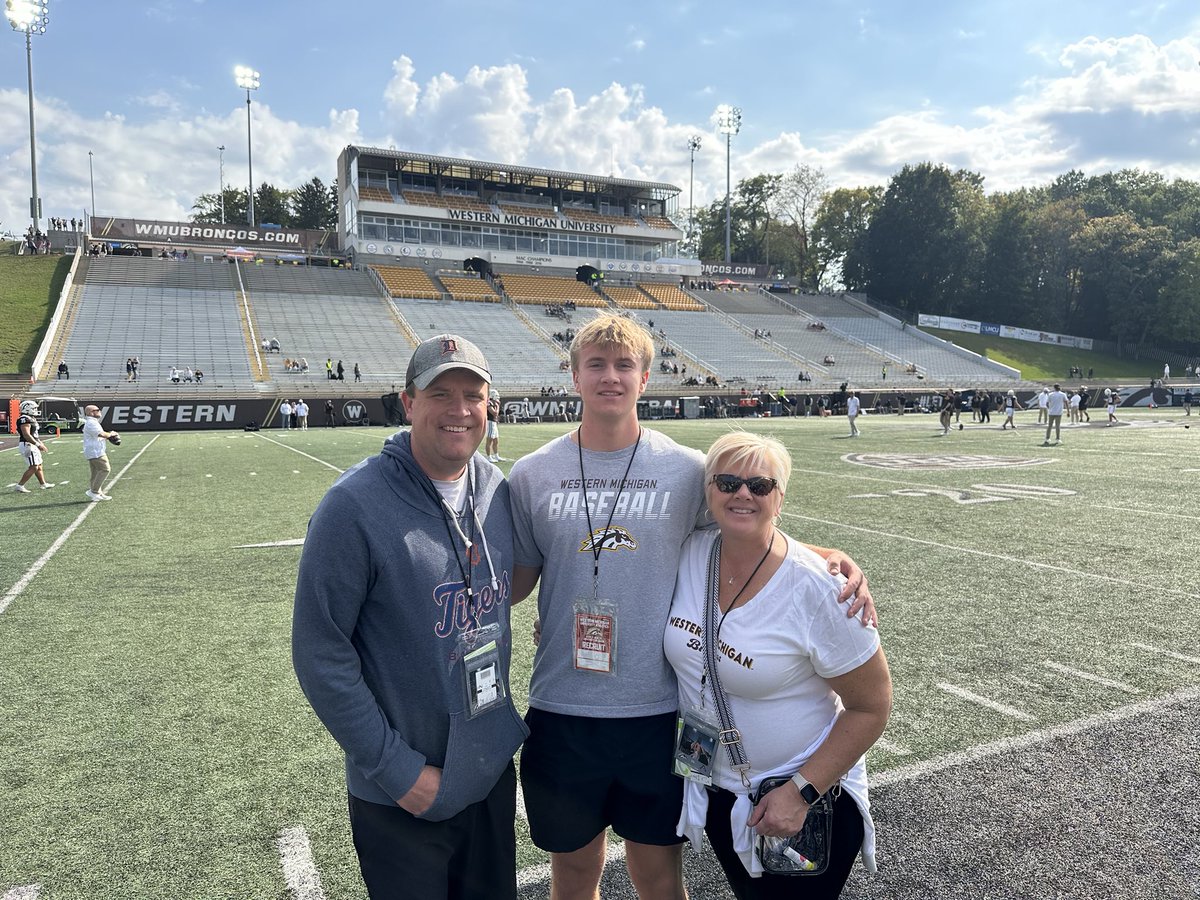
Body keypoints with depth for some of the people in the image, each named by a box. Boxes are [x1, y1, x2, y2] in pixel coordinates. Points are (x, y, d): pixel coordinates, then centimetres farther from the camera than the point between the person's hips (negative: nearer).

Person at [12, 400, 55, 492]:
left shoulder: (30, 419, 14)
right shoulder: (24, 420, -17)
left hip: (32, 446, 10)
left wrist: (40, 443, 24)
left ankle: (43, 484, 26)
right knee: (33, 468, -11)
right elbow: (27, 435, -24)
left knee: (39, 466, 17)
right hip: (28, 446, -10)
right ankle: (19, 486, -7)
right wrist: (38, 444, -24)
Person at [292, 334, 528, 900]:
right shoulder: (354, 505, -20)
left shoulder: (498, 491, -3)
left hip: (493, 771, 5)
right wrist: (397, 768, -16)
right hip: (400, 797, -5)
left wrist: (501, 724, 8)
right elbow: (320, 655, -17)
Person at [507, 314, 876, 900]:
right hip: (562, 712, 1)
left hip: (657, 709, 0)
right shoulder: (532, 475, -2)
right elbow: (516, 582, 6)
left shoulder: (685, 470, -5)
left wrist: (832, 558, -11)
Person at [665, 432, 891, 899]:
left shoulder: (818, 589, -24)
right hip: (715, 790, 5)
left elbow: (871, 707, -16)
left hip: (808, 795, -4)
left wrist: (800, 792, -18)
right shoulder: (688, 554, -10)